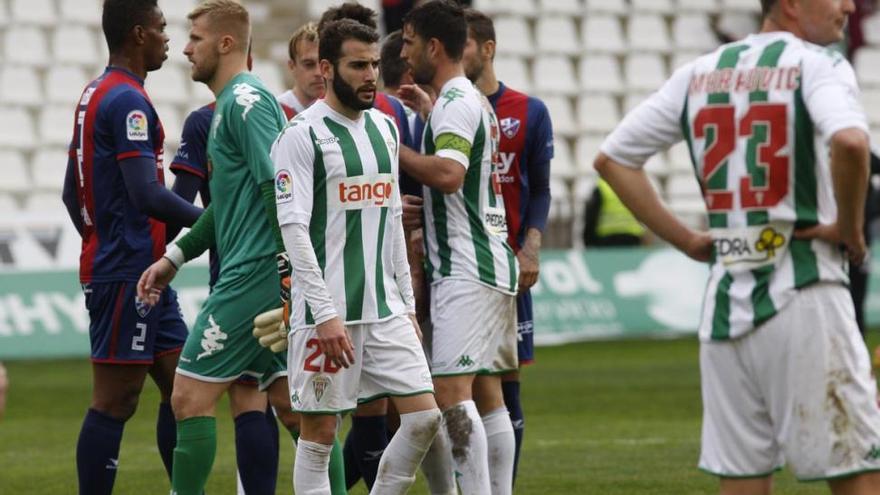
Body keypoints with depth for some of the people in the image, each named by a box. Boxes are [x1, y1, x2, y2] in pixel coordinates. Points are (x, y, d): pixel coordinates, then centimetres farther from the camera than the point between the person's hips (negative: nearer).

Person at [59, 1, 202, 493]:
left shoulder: (94, 96, 15)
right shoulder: (128, 102, -15)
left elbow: (73, 193, 21)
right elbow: (147, 195, -23)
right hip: (130, 275, -10)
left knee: (182, 388, 11)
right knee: (114, 402, -6)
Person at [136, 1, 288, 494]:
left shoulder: (246, 101, -12)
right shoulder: (231, 104, 20)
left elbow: (278, 186, -21)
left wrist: (289, 268, -25)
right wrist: (176, 256, 26)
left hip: (254, 273, -10)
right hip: (255, 274, 10)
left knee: (191, 394, -7)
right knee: (246, 395, 12)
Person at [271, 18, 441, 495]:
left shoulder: (385, 128, 14)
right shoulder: (301, 134, -9)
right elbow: (293, 228, -15)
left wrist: (407, 302, 16)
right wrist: (325, 313, -20)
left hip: (385, 308, 7)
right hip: (327, 313, -7)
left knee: (424, 417, -1)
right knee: (319, 434, -1)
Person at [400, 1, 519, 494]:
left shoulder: (455, 103, -11)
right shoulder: (477, 101, 19)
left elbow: (448, 174, -26)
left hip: (464, 270, -10)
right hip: (494, 264, 10)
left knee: (452, 390, -15)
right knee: (488, 393, 9)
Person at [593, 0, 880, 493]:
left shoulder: (698, 74, 13)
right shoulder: (818, 64, -6)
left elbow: (613, 157, 17)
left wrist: (686, 239, 15)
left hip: (725, 297, 6)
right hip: (803, 291, -6)